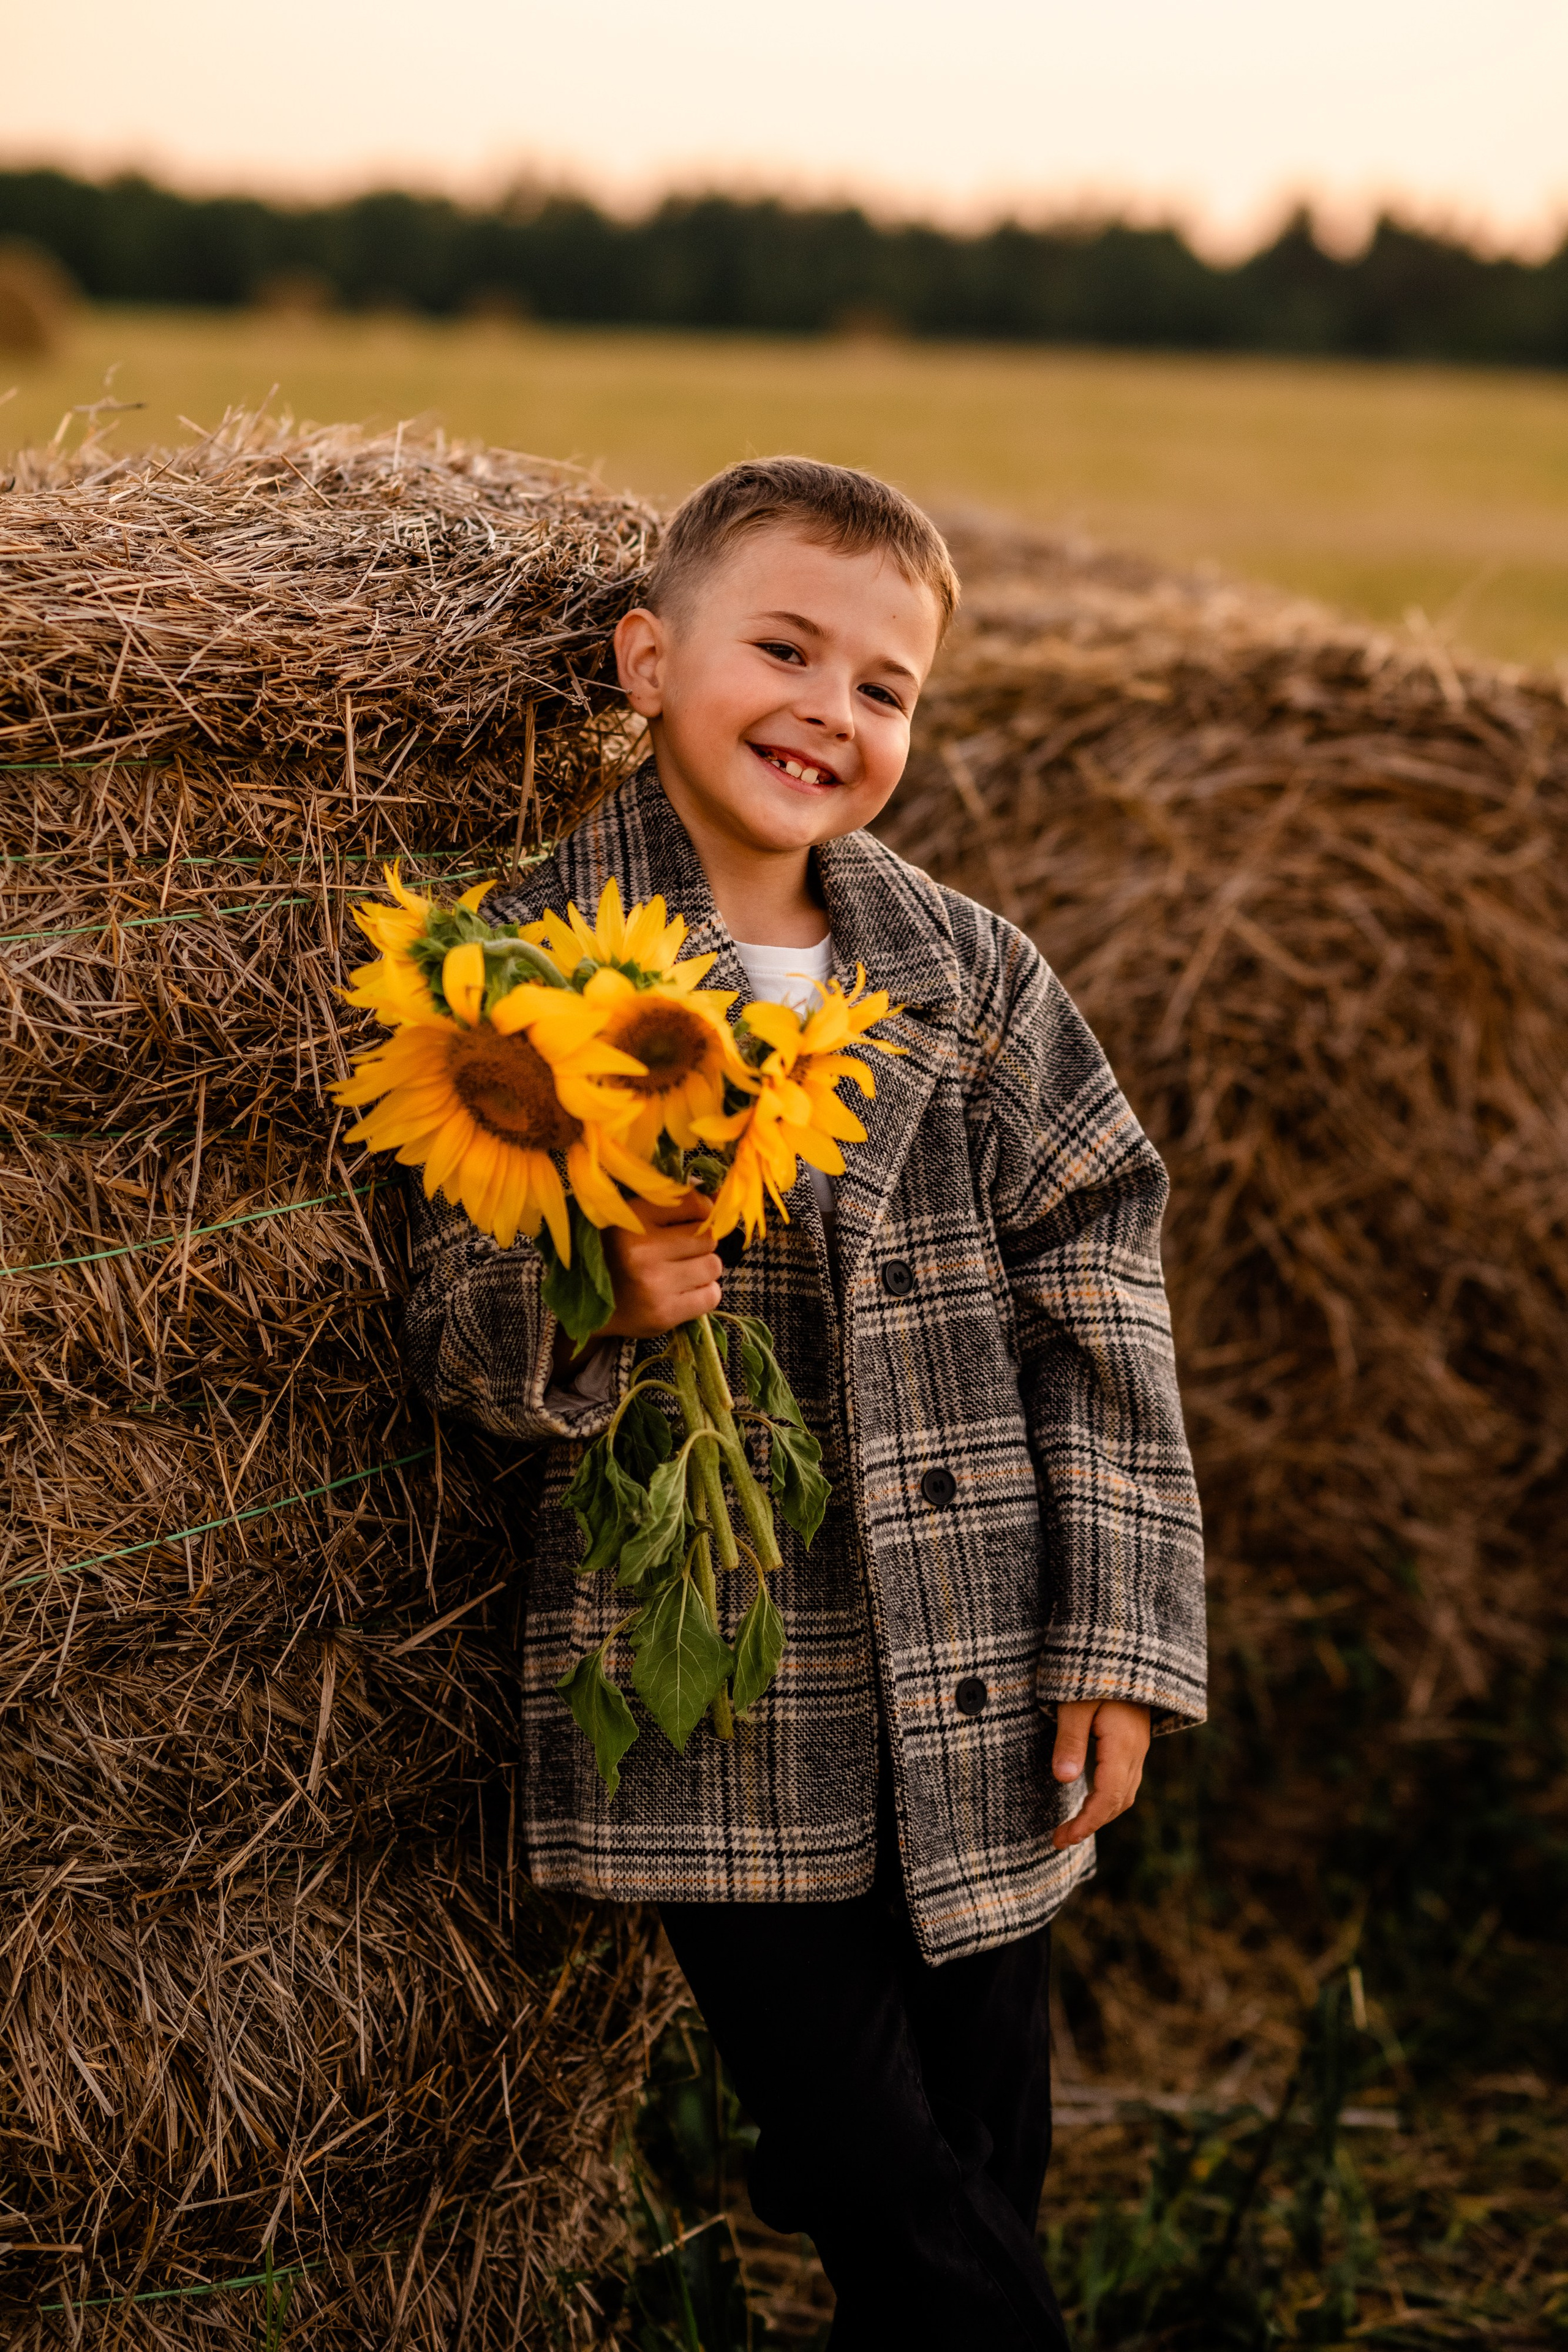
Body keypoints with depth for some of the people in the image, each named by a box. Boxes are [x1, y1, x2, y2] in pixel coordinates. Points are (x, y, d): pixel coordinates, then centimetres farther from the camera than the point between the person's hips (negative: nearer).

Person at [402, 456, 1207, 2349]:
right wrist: (590, 1309, -25)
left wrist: (1118, 1637, -2)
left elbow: (1094, 1297, 4)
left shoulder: (969, 970, 4)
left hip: (975, 1700, 3)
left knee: (987, 2172, 11)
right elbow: (454, 1333, -2)